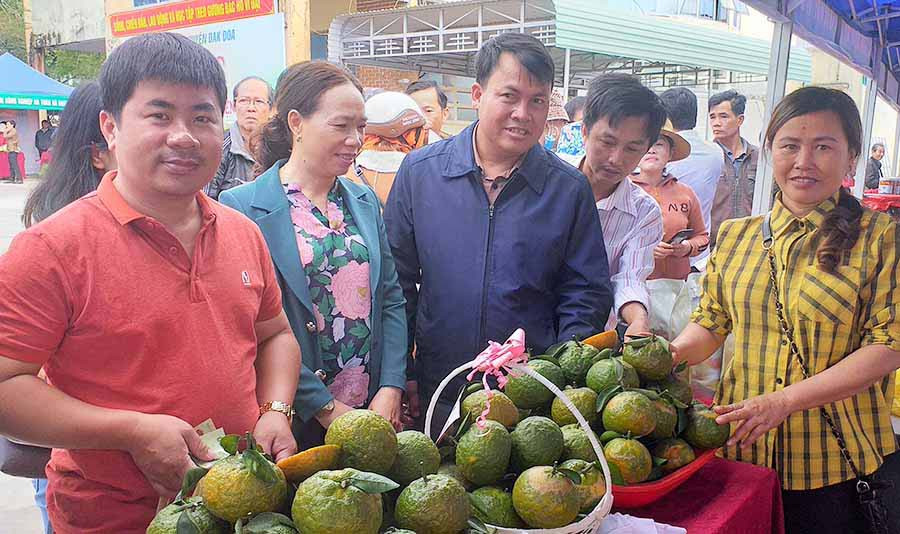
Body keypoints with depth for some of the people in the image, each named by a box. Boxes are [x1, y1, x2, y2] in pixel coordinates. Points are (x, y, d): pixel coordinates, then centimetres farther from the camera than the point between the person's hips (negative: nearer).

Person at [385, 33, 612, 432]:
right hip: (434, 394, 1)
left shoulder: (569, 189, -2)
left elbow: (586, 294, 2)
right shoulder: (419, 171, -3)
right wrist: (403, 374, 0)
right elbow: (397, 280, 1)